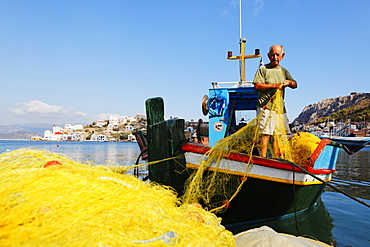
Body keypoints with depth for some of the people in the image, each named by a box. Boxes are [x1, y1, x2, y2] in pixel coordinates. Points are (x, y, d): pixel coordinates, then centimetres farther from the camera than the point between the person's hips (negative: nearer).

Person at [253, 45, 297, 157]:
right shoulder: (263, 69, 3)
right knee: (265, 134, -11)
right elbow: (257, 86, -8)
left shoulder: (284, 71, 21)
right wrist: (274, 85, -12)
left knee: (280, 134, 6)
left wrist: (289, 82, -8)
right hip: (266, 107, -6)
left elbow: (295, 85, 15)